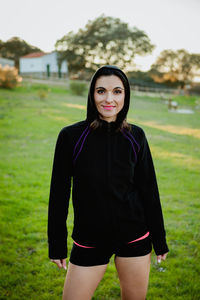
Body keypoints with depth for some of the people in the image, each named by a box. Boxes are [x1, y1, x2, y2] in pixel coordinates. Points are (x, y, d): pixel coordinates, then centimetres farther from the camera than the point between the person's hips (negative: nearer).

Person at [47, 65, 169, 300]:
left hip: (135, 238, 2)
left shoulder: (135, 137, -4)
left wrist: (159, 240, 6)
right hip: (89, 240, -1)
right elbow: (59, 192, -3)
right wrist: (56, 244, 0)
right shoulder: (71, 136, -9)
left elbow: (148, 189, 3)